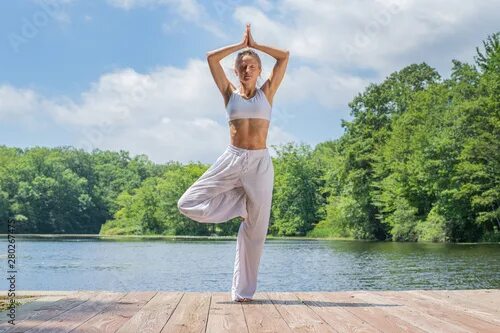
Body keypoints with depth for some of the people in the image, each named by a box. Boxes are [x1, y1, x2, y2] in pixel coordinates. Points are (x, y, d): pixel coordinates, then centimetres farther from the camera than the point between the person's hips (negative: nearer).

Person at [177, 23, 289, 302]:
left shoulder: (267, 93, 9)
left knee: (255, 228, 2)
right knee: (188, 205, -12)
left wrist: (255, 45, 14)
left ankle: (244, 290, 14)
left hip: (260, 163, 0)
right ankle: (241, 203, 9)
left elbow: (285, 56, 7)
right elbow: (211, 58, 5)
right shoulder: (230, 93, 9)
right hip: (232, 160, 1)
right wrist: (241, 45, 12)